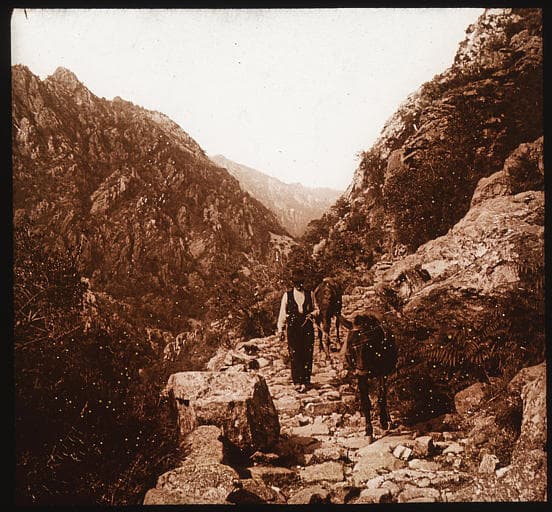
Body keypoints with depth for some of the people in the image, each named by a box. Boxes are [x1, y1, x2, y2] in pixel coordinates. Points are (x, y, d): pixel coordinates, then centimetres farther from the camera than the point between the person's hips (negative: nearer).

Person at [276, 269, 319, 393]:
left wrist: (312, 314, -6)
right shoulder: (287, 295, 4)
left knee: (307, 355, 1)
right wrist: (280, 330, 3)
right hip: (292, 329, -1)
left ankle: (306, 381, 10)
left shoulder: (309, 294, 8)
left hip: (307, 328, 1)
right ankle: (297, 382, 6)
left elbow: (315, 309, 18)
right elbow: (282, 313, 6)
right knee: (294, 356, -2)